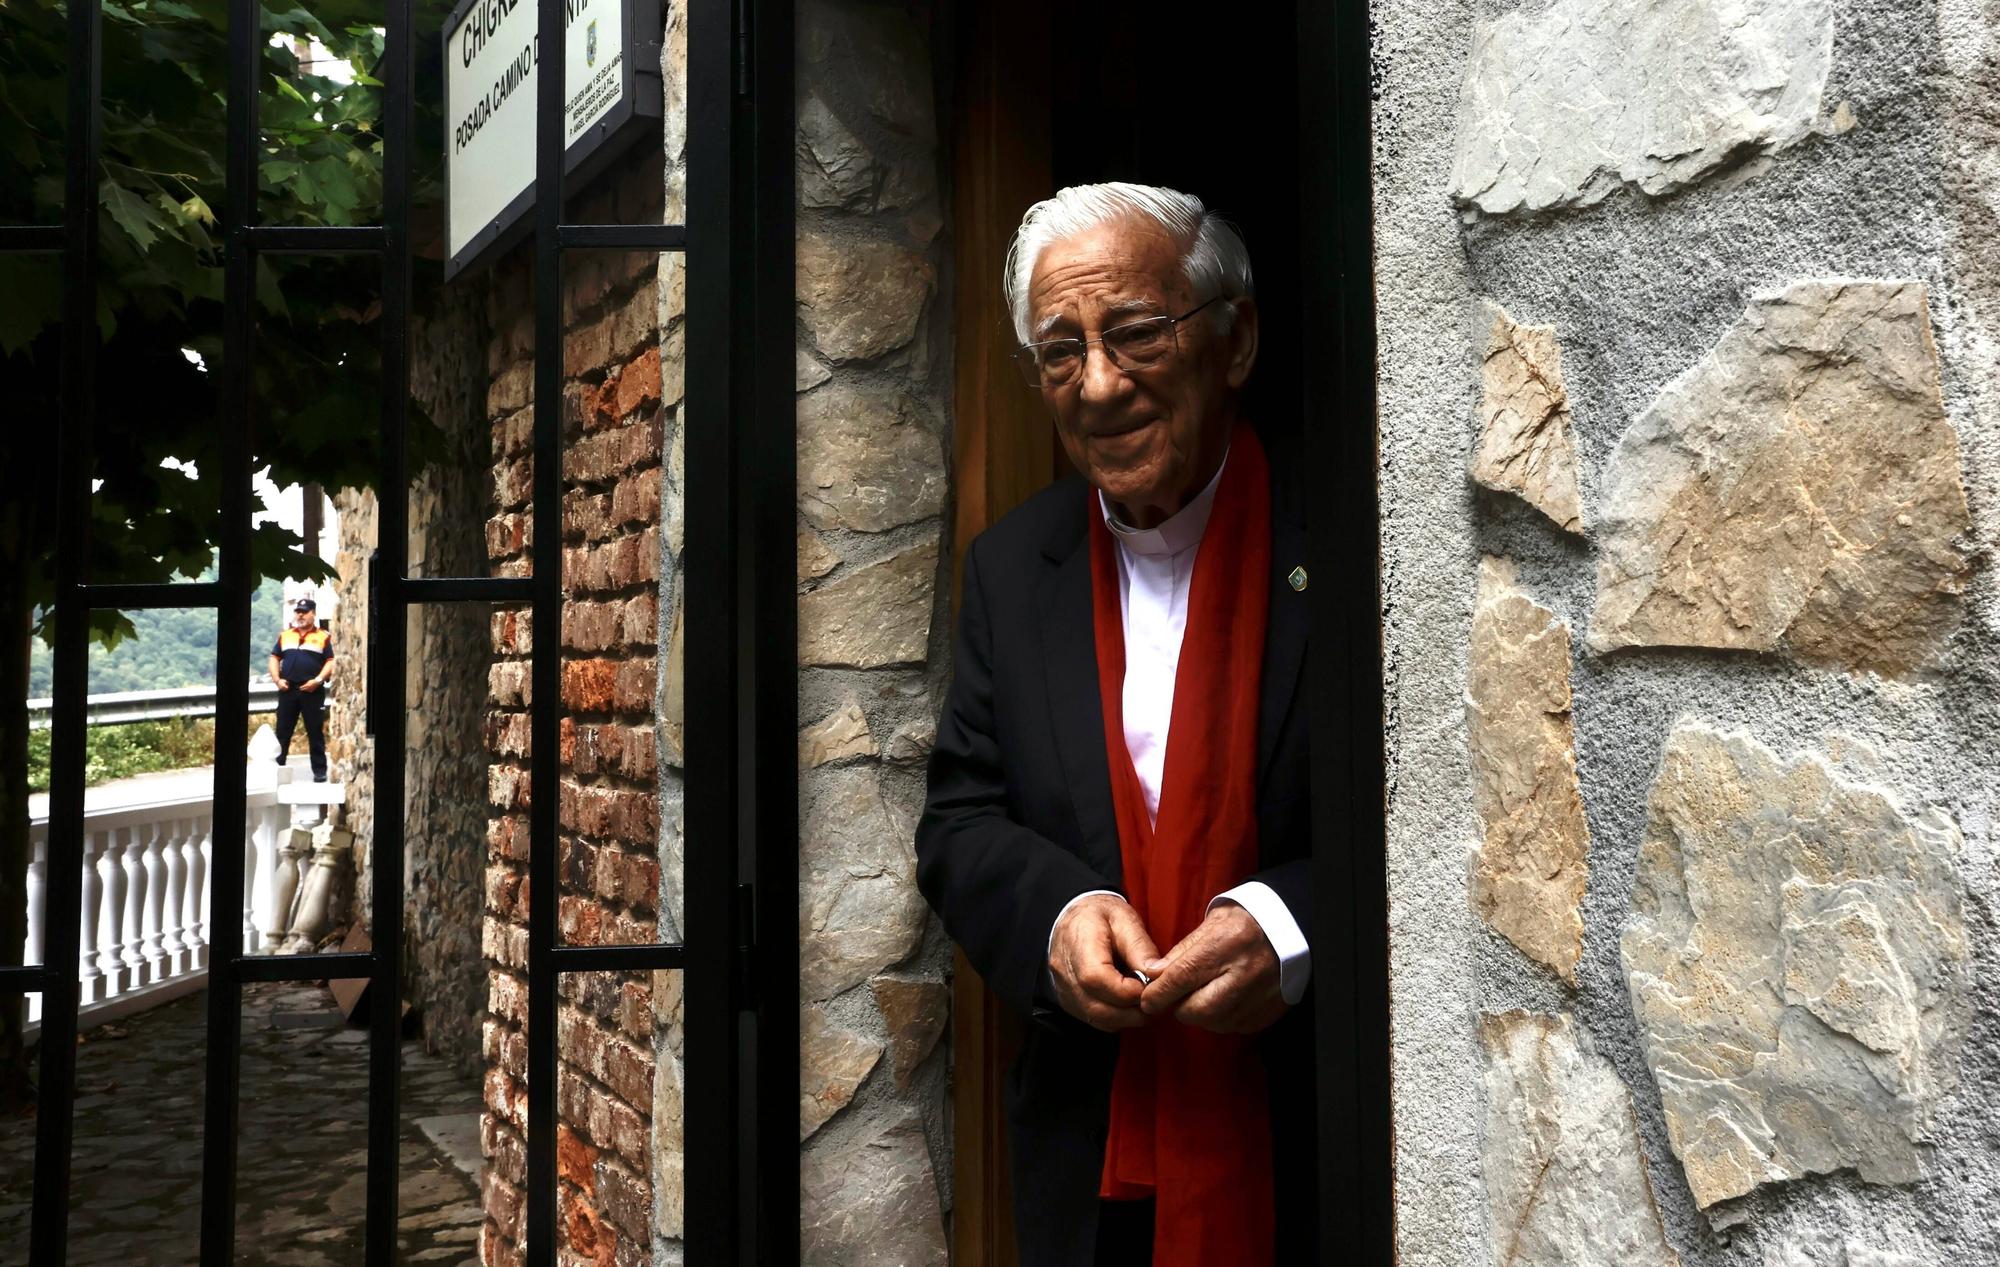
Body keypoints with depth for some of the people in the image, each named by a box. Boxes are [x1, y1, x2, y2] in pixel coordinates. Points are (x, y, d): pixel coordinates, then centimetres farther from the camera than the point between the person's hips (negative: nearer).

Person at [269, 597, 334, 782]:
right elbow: (274, 658, 15)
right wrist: (277, 679, 0)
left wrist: (318, 680, -14)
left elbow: (330, 662, -2)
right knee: (282, 732, 6)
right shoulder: (284, 636, 15)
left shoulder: (323, 637, 3)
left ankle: (319, 770, 5)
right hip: (287, 690, 3)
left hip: (312, 691, -3)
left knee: (315, 733, 1)